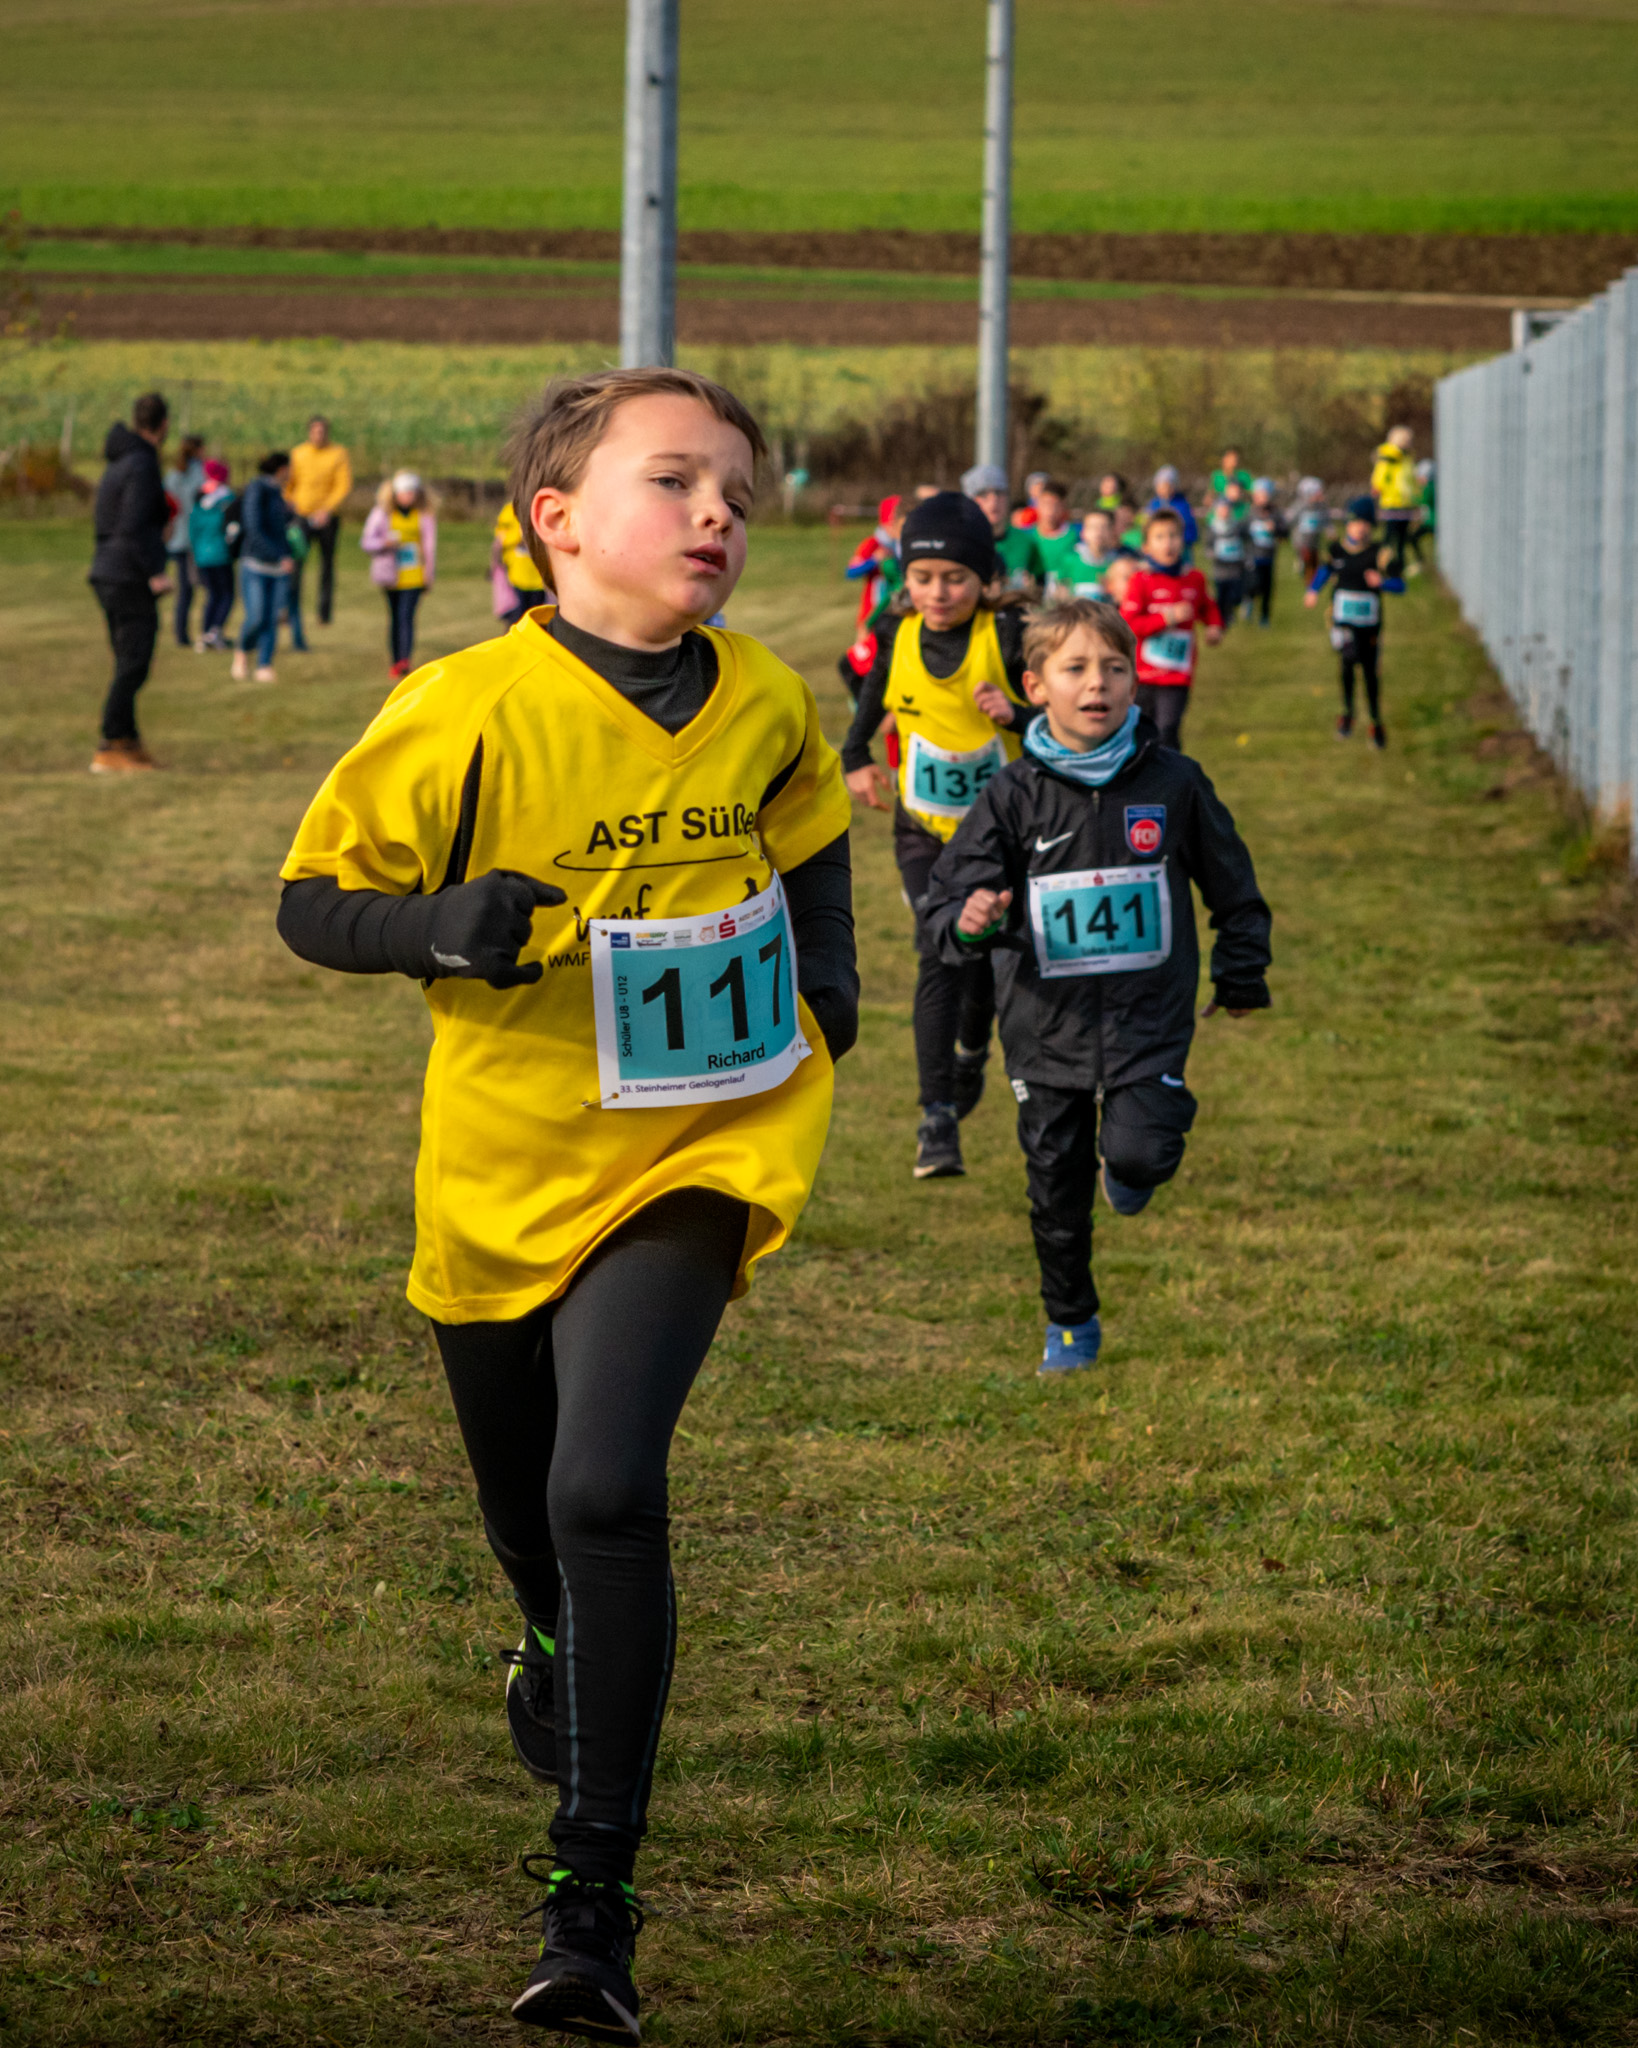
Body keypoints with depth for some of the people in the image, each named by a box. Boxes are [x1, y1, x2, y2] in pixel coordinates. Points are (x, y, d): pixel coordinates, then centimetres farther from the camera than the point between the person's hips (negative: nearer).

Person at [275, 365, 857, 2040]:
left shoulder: (769, 707, -4)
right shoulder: (468, 713, -16)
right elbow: (311, 901, -9)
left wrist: (824, 972, 3)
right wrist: (439, 927, -28)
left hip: (688, 1159, 0)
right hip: (503, 1168, 0)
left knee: (605, 1490, -21)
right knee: (526, 1512, 18)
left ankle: (592, 1892, -13)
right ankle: (559, 1651, 58)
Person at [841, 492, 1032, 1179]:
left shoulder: (1007, 638, -17)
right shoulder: (897, 639, -6)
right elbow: (873, 697, 17)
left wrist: (1015, 714, -35)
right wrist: (855, 759, 10)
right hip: (925, 829, 1)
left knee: (988, 953, 14)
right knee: (939, 956, -14)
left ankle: (972, 1050, 48)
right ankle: (938, 1119, -19)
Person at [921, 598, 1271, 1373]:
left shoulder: (1172, 783, -3)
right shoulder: (1014, 796, -4)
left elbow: (1231, 884, 12)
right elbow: (950, 893, -3)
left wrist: (1241, 975, 20)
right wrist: (970, 923, -26)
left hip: (1149, 1017, -1)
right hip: (1048, 1025, 1)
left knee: (1139, 1153, -19)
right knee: (1057, 1185, 9)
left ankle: (1127, 1162, 19)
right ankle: (1070, 1322, 30)